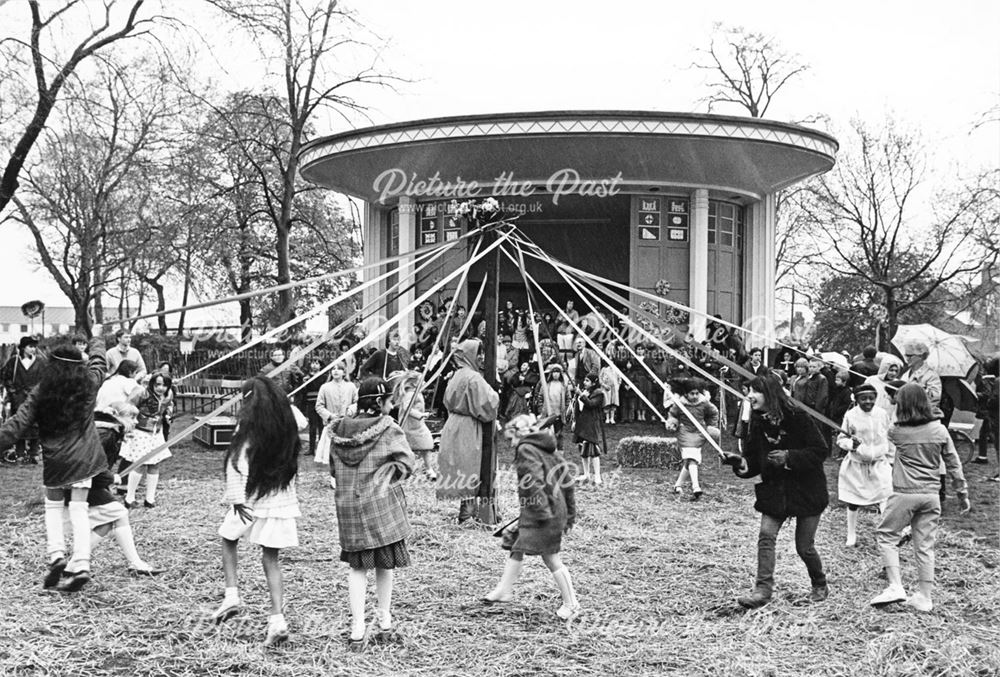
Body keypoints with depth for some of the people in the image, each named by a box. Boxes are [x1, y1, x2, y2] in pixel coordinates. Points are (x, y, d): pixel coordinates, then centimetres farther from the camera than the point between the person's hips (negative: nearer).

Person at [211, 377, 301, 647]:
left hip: (251, 499, -3)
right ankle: (277, 619, -1)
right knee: (271, 558, 7)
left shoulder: (247, 422, -9)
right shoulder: (287, 420, 5)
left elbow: (237, 461, -13)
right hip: (281, 500, 4)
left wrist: (236, 498, -10)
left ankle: (231, 595, 13)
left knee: (229, 539, 23)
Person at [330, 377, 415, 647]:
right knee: (384, 565, 11)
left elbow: (333, 468, 11)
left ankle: (357, 630, 4)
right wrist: (387, 479, 3)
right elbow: (406, 463, -13)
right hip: (381, 504, -4)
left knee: (357, 567, 9)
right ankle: (384, 626, 22)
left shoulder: (339, 430, 3)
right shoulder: (389, 429, -11)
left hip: (347, 506, 4)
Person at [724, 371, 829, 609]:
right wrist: (741, 463, -18)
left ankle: (820, 586, 30)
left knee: (804, 546, 5)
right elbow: (754, 459, 4)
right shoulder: (758, 422, 1)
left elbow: (820, 451, -16)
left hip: (805, 490, -5)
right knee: (766, 536, -11)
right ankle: (763, 589, -8)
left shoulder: (796, 417, -17)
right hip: (774, 490, 5)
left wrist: (789, 457, -25)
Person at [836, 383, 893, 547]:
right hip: (856, 464, 0)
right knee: (853, 501, 11)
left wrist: (890, 460, 10)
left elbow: (889, 439, 8)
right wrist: (851, 443, -26)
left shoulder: (882, 414, -4)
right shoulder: (850, 415, -10)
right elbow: (841, 438, -5)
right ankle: (851, 535, 27)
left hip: (879, 464, 1)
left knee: (886, 499, -10)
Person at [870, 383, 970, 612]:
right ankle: (924, 597, 15)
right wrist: (963, 492, 14)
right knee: (925, 545, 10)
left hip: (904, 494, -3)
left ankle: (895, 586, -2)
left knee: (887, 536, 10)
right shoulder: (939, 430, 0)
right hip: (931, 495, 3)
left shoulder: (896, 432, -7)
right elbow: (954, 464, 6)